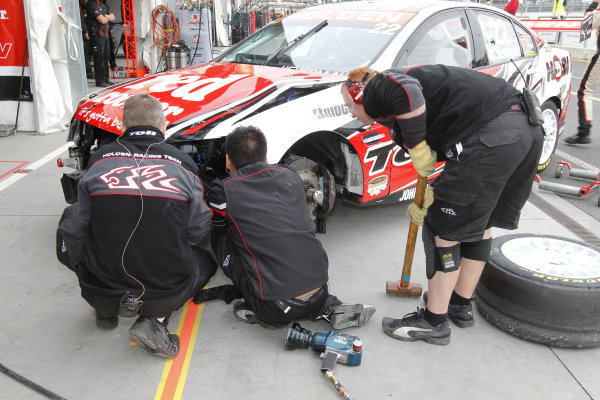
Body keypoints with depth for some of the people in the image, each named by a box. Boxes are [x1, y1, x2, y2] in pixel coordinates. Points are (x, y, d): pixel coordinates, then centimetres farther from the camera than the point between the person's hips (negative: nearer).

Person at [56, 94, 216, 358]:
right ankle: (155, 319, 2)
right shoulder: (182, 164, -2)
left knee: (68, 224, 26)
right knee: (205, 262, 29)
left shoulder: (100, 160, -1)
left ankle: (105, 311, 20)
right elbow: (196, 233, 2)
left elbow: (76, 227, 6)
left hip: (102, 292, 2)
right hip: (166, 294, -2)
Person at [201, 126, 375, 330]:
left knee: (219, 236, 13)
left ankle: (260, 311, 8)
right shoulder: (291, 177, 10)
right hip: (318, 295, 4)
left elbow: (217, 224, 23)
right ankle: (330, 308, 15)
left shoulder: (223, 191, -2)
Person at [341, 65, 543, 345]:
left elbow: (407, 90, -23)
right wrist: (428, 200, 28)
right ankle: (461, 304, 38)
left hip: (488, 135, -10)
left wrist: (415, 144, -11)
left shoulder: (377, 88, 5)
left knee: (443, 227, 2)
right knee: (479, 220, 22)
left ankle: (434, 322, 15)